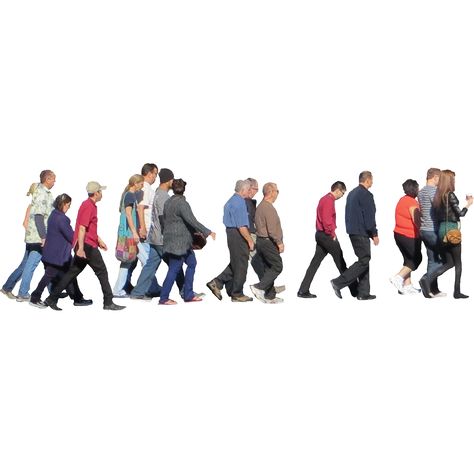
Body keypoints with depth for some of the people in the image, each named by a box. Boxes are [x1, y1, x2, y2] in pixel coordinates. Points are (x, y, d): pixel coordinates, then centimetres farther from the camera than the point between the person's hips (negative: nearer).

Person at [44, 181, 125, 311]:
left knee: (73, 272, 9)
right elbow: (82, 228, -21)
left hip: (86, 246, 10)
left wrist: (99, 240, 28)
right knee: (102, 271, -2)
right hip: (87, 246, -10)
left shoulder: (91, 205, 18)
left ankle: (52, 299, 9)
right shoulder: (88, 206, -14)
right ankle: (108, 302, 4)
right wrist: (81, 248, -25)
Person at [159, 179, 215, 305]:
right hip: (179, 241, -9)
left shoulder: (168, 202, 11)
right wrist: (207, 232, -19)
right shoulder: (182, 203, -16)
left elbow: (164, 220, 18)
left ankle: (188, 295, 16)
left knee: (192, 263, 16)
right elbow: (192, 221, -22)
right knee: (174, 269, -4)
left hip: (170, 240, 9)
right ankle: (164, 298, -1)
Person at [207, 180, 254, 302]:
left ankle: (217, 283, 11)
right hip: (239, 235, -10)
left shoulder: (231, 200, 15)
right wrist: (250, 241, -15)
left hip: (231, 233, 10)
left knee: (235, 264, 16)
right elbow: (241, 226, -21)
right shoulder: (239, 202, -17)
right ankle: (237, 295, 9)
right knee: (240, 265, 0)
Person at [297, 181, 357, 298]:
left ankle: (303, 291, 3)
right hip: (327, 235, -9)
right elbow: (327, 220, -23)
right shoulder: (329, 201, -16)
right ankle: (354, 290, 10)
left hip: (320, 235, 9)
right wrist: (332, 235, -15)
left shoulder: (325, 199, 16)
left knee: (315, 262, 6)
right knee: (340, 262, 0)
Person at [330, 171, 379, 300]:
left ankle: (363, 292, 12)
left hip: (352, 231, 10)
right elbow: (369, 217, -16)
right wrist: (374, 234, -10)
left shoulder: (352, 193, 16)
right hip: (361, 232, -10)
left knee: (363, 260, 12)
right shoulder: (366, 195, -13)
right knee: (364, 261, -7)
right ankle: (338, 282, -12)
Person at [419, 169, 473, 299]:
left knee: (449, 262, 12)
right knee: (458, 262, 7)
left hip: (441, 230, 7)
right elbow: (460, 213, -12)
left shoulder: (438, 196, 9)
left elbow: (438, 215, 11)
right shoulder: (450, 195, -13)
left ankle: (427, 279, -7)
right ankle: (457, 292, 11)